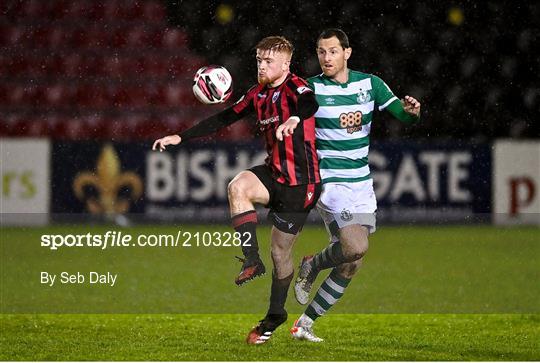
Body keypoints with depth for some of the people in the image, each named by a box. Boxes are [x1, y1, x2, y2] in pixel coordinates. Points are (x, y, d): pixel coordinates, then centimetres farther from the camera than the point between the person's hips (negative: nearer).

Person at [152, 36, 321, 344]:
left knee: (281, 252, 2)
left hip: (300, 182, -6)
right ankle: (252, 261, -20)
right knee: (238, 186, -27)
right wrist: (181, 137, 10)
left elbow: (310, 104, -39)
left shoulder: (295, 87, -16)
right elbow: (225, 119, 15)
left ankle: (276, 314, 23)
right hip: (273, 173, 6)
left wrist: (295, 118, -63)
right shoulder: (259, 94, 8)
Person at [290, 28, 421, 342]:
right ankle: (313, 265, 7)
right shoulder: (310, 89, -7)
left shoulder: (370, 84, 3)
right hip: (329, 182, -5)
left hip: (361, 184, 5)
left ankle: (306, 323, 15)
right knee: (356, 246, -24)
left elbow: (403, 115, 5)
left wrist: (413, 112, -17)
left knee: (351, 265, 4)